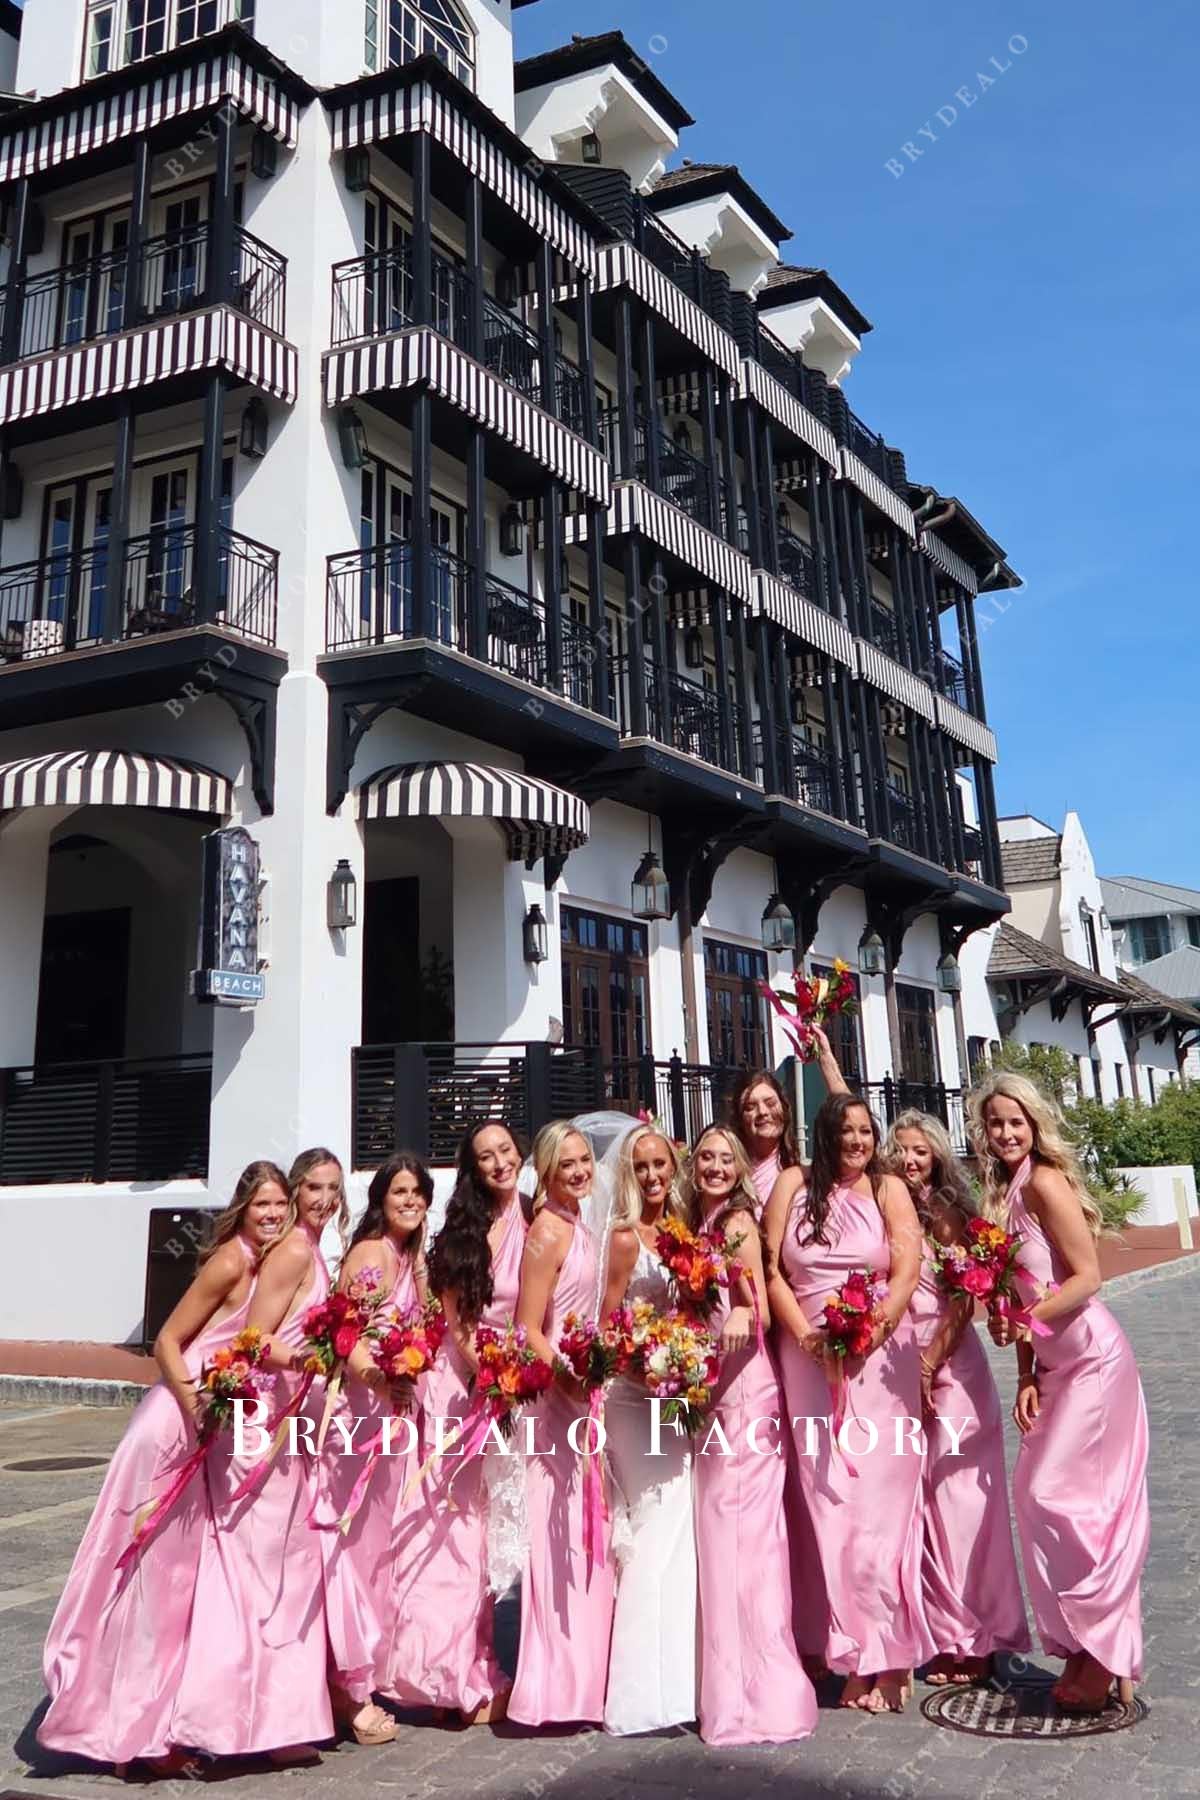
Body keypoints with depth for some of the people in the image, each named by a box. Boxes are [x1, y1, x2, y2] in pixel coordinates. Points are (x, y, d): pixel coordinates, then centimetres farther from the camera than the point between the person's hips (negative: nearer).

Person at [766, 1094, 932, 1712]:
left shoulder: (888, 1188, 4)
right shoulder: (794, 1185, 5)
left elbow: (907, 1272, -5)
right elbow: (771, 1270, 2)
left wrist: (870, 1331, -17)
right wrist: (805, 1334, -9)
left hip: (879, 1356, -1)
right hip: (809, 1358, 1)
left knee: (877, 1493, -2)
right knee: (825, 1497, 5)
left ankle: (884, 1655, 8)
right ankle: (839, 1642, 16)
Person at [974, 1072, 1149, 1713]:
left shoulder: (1045, 1182, -15)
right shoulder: (1005, 1193, 10)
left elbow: (1087, 1276, -17)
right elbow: (1022, 1298, 10)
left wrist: (1032, 1319, -27)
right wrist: (1027, 1377, 4)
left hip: (1092, 1358, -8)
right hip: (1057, 1364, 8)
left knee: (1052, 1493, -8)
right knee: (1064, 1496, 10)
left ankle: (1099, 1654, 5)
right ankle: (1106, 1657, 20)